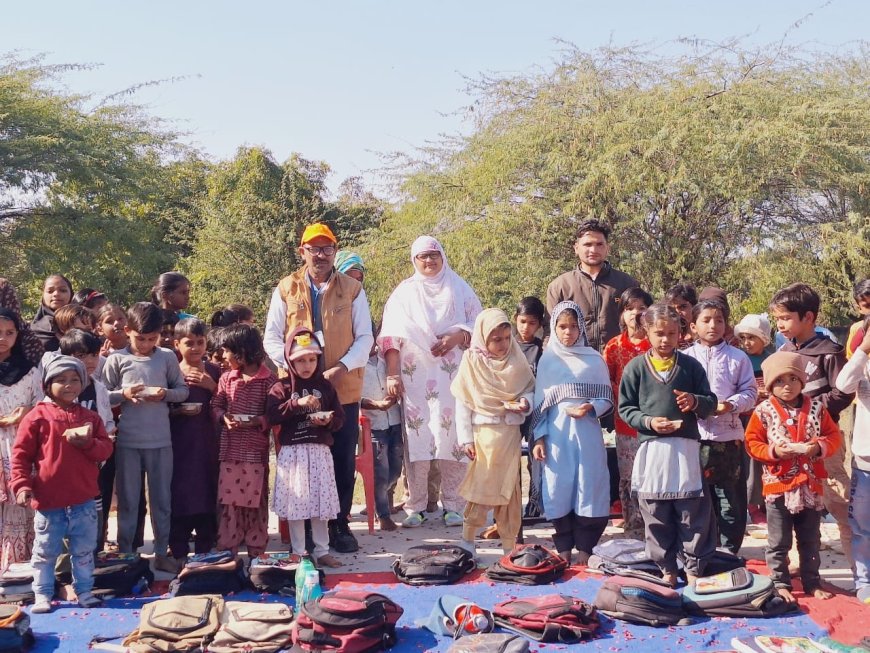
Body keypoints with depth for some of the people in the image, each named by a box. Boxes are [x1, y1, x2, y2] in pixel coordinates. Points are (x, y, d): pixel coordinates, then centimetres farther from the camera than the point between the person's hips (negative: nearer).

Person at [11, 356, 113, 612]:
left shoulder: (90, 417, 7)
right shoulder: (37, 417, -5)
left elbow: (106, 449, 3)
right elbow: (21, 454, -4)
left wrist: (87, 443, -17)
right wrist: (22, 485, -14)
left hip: (83, 501, 3)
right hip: (48, 500, -3)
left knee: (84, 551, 13)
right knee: (45, 552, 9)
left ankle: (84, 591, 25)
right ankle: (42, 595, 20)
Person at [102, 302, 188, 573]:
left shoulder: (167, 357, 1)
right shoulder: (117, 360, -2)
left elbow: (183, 390, 6)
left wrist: (166, 394, -13)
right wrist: (123, 394, -17)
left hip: (160, 440, 1)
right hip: (127, 440, -1)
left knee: (162, 499, 10)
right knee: (127, 500, 8)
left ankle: (161, 553, 21)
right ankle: (125, 554, 19)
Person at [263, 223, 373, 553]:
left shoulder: (353, 289, 3)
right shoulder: (286, 289, 5)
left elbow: (365, 338, 0)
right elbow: (272, 338, 4)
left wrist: (343, 367, -15)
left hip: (344, 391, 0)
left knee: (343, 460, 5)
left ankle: (340, 523, 18)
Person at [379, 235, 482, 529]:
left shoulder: (460, 289, 16)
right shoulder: (404, 292, 14)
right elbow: (391, 336, 5)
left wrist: (458, 336, -10)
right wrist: (392, 374, -6)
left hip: (452, 374, 0)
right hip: (415, 375, 0)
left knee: (452, 435, -6)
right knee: (416, 436, -7)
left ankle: (453, 505, -1)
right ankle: (415, 506, -2)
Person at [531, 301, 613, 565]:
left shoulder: (594, 359, 4)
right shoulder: (547, 360, 7)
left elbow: (607, 398, 5)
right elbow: (540, 402, 6)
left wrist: (590, 408, -15)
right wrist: (539, 438, 0)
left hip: (587, 432, -1)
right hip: (557, 434, 1)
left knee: (589, 488, -1)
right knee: (559, 490, 1)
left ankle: (584, 549, 9)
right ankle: (564, 549, 13)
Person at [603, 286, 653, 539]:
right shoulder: (614, 347, 7)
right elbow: (607, 383, 6)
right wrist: (625, 403, -6)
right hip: (627, 423, 1)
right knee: (629, 481, 5)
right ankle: (633, 535, 14)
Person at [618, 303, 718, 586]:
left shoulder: (691, 366, 6)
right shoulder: (635, 367, 3)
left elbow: (711, 402, 9)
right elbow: (625, 408, 3)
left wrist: (696, 402, -13)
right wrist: (648, 421, -13)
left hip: (686, 447, 0)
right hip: (651, 448, 0)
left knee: (693, 512, 3)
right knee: (656, 515, 6)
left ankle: (694, 568, 16)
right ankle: (667, 569, 19)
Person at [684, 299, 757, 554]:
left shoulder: (738, 357, 4)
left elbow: (750, 392, 1)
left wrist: (730, 404, -16)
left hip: (728, 436, 0)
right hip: (694, 436, 0)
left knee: (730, 497, 5)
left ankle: (728, 551, 18)